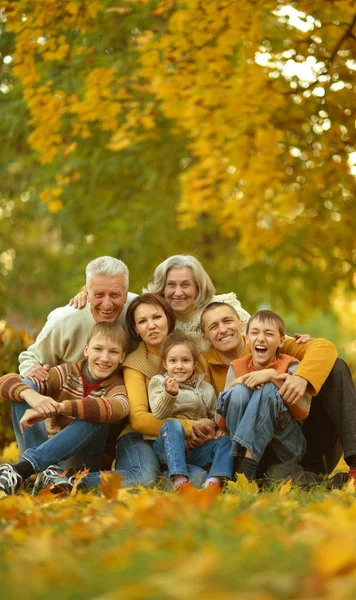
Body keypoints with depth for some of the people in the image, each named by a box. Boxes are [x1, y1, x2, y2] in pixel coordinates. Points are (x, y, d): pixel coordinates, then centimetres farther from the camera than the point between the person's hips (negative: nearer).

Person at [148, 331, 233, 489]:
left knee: (226, 440, -18)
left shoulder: (205, 388, 14)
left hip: (198, 449, 3)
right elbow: (159, 414, -8)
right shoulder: (158, 383, 6)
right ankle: (179, 480, -44)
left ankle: (214, 481, -41)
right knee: (172, 425, -32)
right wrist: (169, 394, -27)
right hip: (170, 446, -3)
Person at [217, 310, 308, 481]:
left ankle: (247, 469, -32)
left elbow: (303, 412, -17)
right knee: (239, 392, -22)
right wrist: (236, 383, -13)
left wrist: (273, 376, -22)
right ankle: (238, 465, -27)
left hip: (286, 447, -2)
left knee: (268, 390, -26)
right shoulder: (237, 367, 6)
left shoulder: (290, 366, -1)